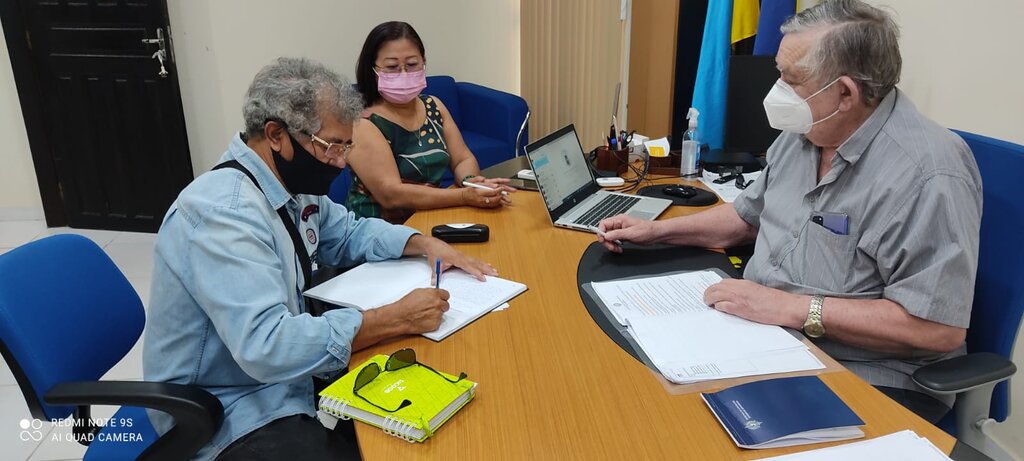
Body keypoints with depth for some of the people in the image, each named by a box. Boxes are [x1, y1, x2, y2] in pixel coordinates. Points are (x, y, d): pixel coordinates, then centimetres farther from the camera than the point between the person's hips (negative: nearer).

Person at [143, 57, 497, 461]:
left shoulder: (291, 185, 1)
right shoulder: (224, 211, -27)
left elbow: (349, 232, 19)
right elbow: (264, 345, -35)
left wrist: (424, 244, 1)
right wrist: (397, 318, -30)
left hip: (283, 376, 9)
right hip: (230, 413, -9)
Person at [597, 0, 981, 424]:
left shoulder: (927, 173, -22)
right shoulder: (804, 132, 5)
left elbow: (939, 328, -25)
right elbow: (749, 215, 20)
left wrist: (792, 308, -26)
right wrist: (657, 230, 11)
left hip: (863, 381, -7)